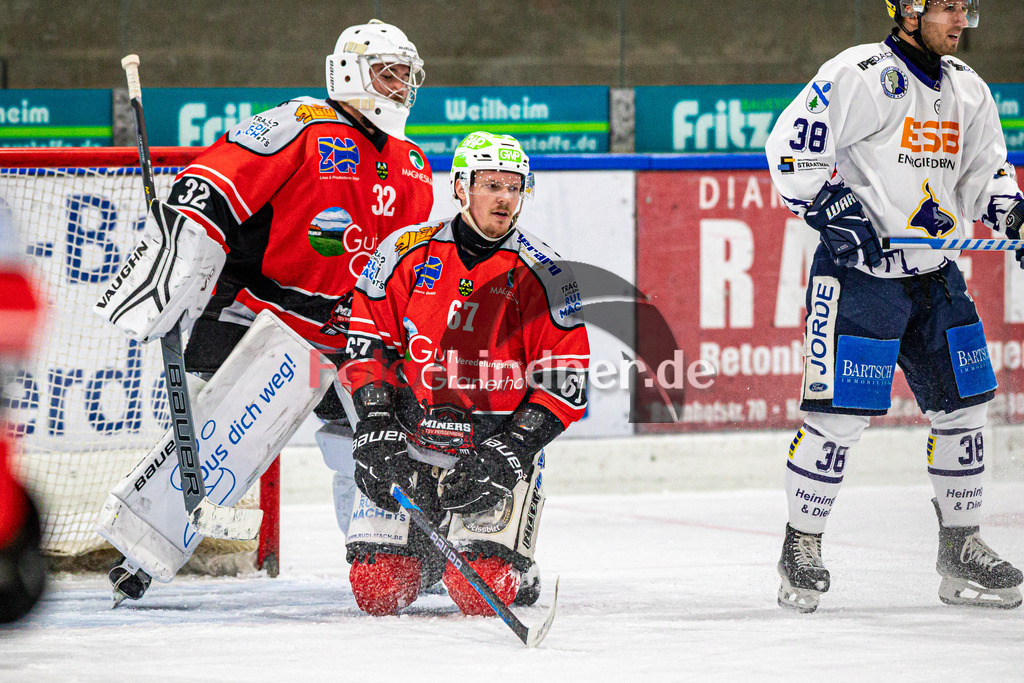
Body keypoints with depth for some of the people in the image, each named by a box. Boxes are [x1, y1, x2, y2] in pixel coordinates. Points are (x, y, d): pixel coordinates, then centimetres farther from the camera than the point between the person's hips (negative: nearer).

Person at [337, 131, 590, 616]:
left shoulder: (543, 274, -5)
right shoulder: (407, 253, -1)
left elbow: (565, 378, -6)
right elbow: (367, 341, 2)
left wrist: (513, 447, -17)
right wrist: (377, 425, -9)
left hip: (498, 444, -2)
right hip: (409, 442, 2)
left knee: (479, 591, -18)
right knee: (375, 590, -6)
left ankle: (518, 575, 19)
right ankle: (430, 550, 28)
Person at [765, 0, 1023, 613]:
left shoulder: (967, 90, 10)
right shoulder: (862, 76, -13)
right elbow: (790, 148, -13)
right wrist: (836, 211, -20)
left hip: (935, 273, 7)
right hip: (860, 270, -7)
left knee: (963, 404, 7)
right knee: (841, 411, -10)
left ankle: (961, 549, 19)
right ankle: (802, 546, 4)